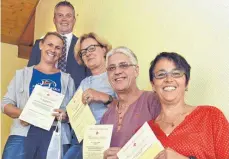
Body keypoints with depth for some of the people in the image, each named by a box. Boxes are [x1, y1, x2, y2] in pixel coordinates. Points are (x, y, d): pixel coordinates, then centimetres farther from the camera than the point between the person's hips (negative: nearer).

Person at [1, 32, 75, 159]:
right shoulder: (22, 74, 13)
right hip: (23, 133, 0)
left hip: (55, 136, 1)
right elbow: (6, 103, 8)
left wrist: (65, 116, -11)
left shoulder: (67, 79, 15)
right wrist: (22, 113, -12)